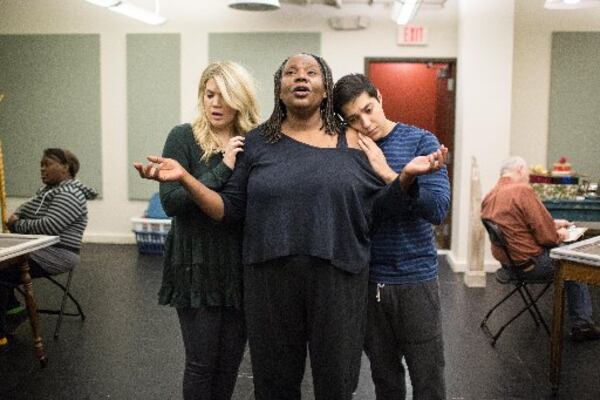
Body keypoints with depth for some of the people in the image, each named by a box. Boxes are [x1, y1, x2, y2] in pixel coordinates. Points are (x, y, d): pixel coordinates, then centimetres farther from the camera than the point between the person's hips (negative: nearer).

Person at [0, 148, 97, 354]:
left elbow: (48, 226, -26)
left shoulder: (69, 196, -15)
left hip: (55, 255, -10)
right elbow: (26, 208, 21)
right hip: (38, 250, 10)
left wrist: (17, 225, -12)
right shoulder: (48, 189, 17)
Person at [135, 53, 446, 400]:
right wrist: (184, 177, -10)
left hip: (338, 278, 0)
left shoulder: (352, 142, 2)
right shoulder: (258, 142, 4)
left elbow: (382, 204, 4)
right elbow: (230, 210, 3)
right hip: (271, 278, 1)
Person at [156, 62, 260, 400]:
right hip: (198, 264, -3)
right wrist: (222, 170, -20)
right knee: (202, 360, 4)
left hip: (241, 265, 3)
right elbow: (171, 202, -16)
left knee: (231, 358, 13)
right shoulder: (184, 138, -5)